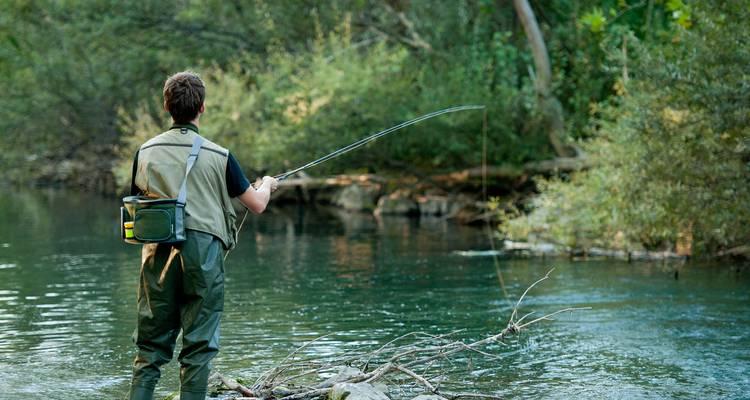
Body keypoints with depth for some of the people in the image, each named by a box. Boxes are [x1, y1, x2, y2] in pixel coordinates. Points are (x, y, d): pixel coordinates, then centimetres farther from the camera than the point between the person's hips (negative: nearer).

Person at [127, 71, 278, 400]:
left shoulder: (146, 152, 5)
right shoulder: (218, 156, -2)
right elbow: (257, 205, 8)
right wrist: (267, 185, 30)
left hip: (158, 255, 3)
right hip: (203, 252, -2)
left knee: (150, 346, 8)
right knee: (199, 347, 3)